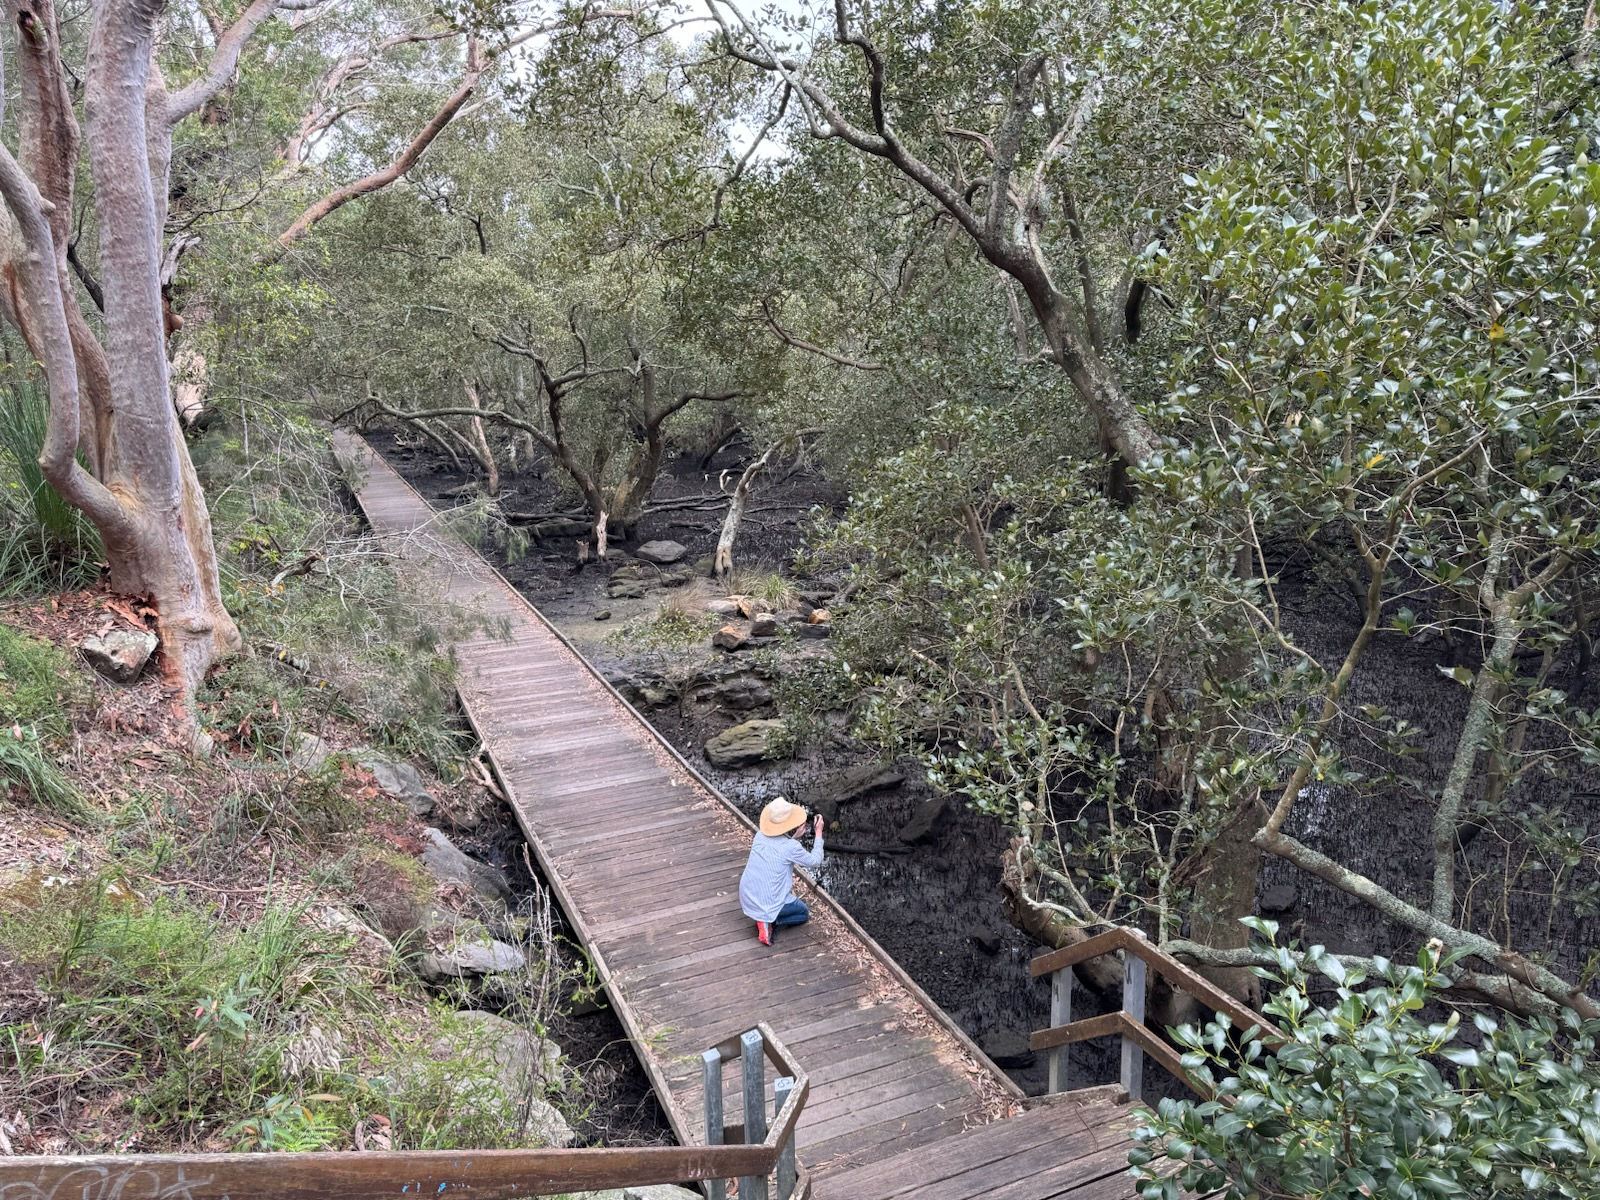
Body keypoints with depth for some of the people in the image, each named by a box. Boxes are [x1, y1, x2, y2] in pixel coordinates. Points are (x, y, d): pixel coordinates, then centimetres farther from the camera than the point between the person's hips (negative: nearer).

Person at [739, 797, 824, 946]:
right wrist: (818, 834, 5)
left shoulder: (760, 836, -2)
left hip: (746, 899, 5)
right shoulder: (791, 847, -20)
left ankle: (764, 917, 12)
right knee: (804, 913, 24)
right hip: (767, 904, -5)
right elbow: (815, 862, -3)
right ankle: (769, 922, -1)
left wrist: (796, 834, 12)